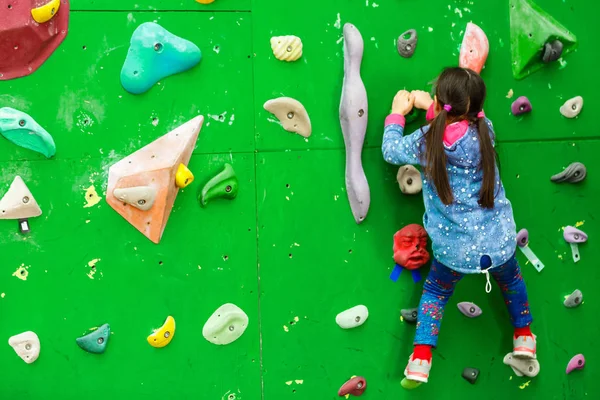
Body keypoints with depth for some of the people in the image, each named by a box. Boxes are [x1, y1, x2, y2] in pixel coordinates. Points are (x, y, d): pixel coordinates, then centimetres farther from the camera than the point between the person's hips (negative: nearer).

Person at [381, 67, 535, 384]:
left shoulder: (427, 142, -16)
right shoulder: (484, 130, -10)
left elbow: (391, 150, 4)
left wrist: (397, 114, 18)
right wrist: (428, 107, 14)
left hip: (454, 250, -1)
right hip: (499, 241, 2)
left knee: (435, 292, 25)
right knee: (510, 279, 34)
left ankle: (421, 359, 20)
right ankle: (523, 336, 50)